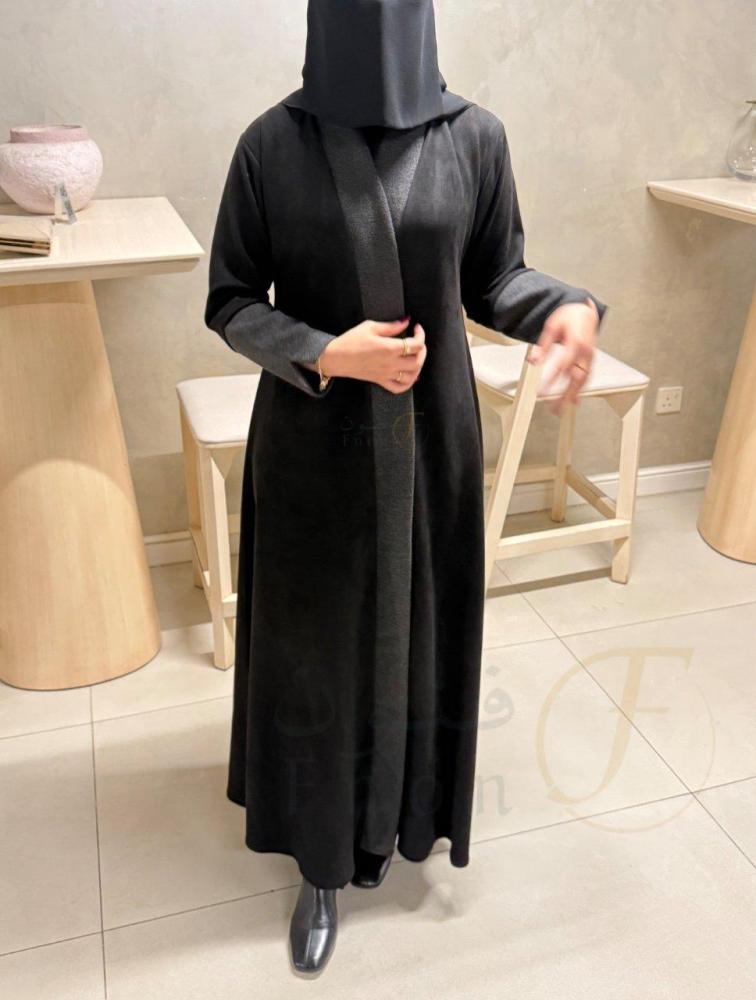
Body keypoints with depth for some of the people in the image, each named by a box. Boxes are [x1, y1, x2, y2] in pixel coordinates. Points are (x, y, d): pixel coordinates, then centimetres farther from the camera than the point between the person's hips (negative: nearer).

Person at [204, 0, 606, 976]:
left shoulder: (473, 135, -2)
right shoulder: (273, 142, -7)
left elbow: (493, 277, 5)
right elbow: (230, 301, -3)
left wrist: (564, 305, -17)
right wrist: (327, 354, -20)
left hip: (432, 435, 2)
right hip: (314, 443, -1)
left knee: (420, 632, 15)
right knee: (318, 645, 10)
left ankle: (396, 814, 44)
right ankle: (323, 865, 32)